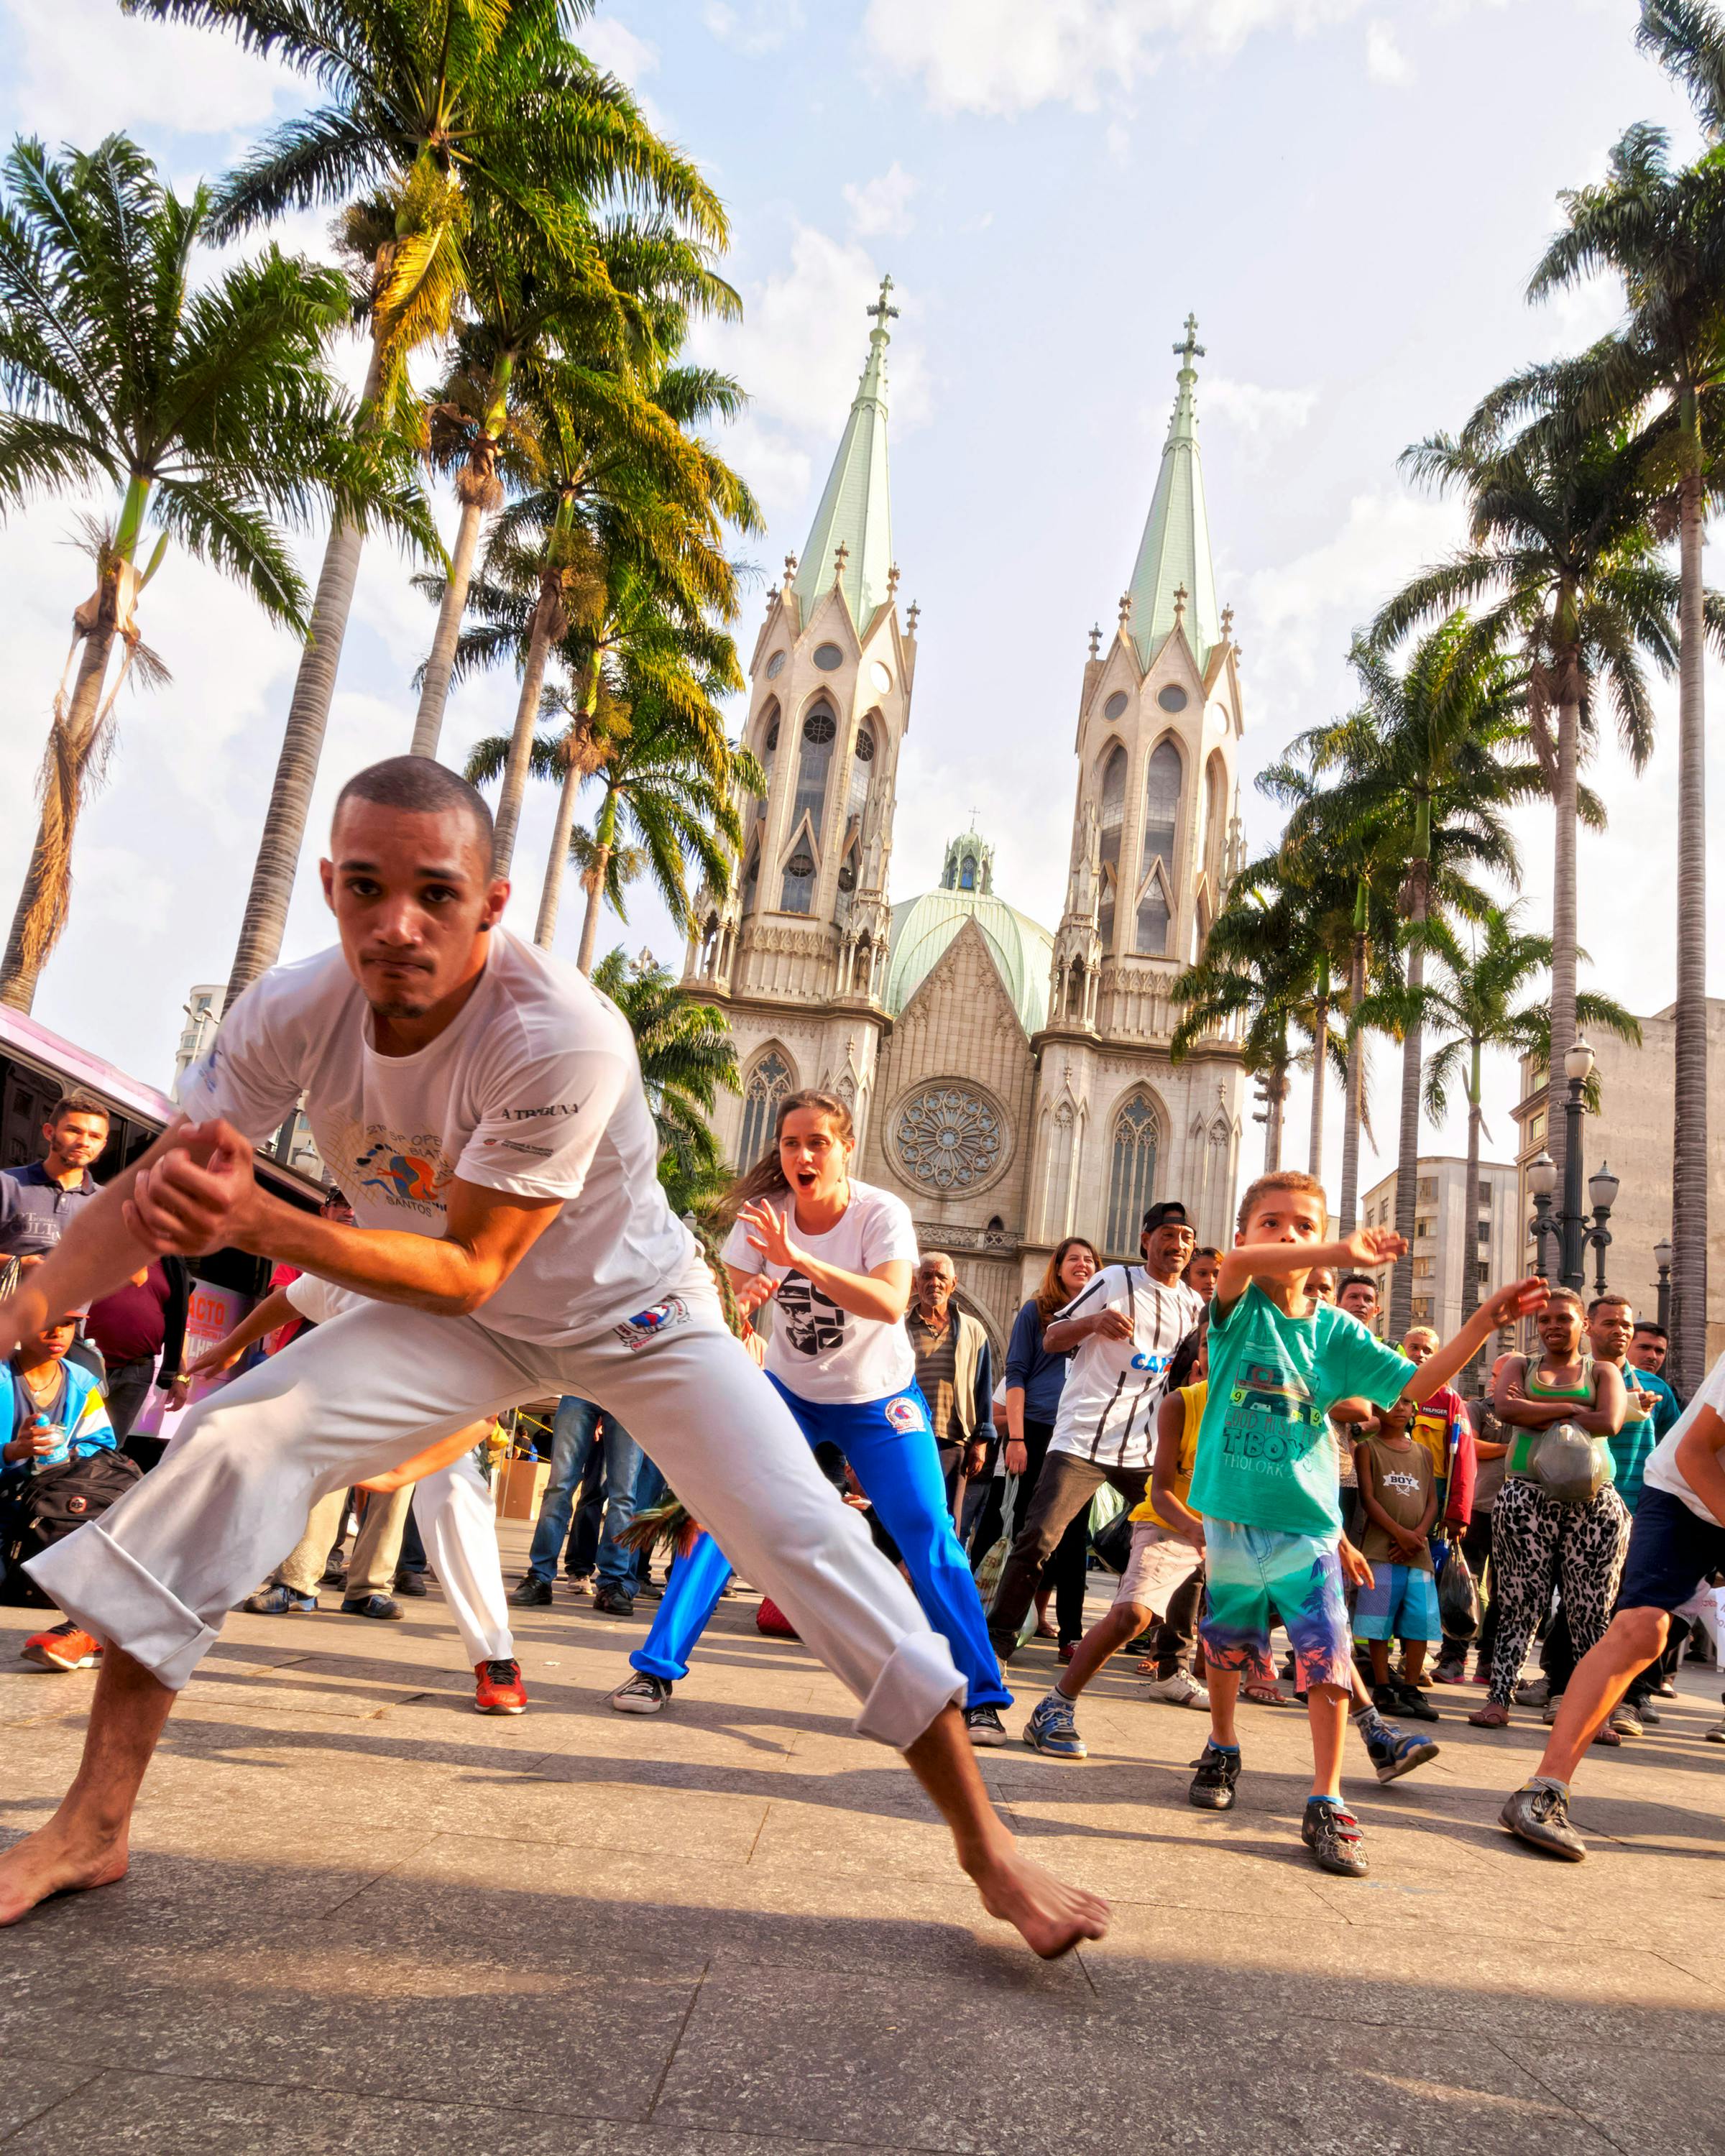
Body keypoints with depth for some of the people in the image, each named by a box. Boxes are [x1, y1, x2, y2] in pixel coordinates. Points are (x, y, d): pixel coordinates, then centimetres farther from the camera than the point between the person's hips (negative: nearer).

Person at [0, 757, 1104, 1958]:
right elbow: (158, 1192, -12)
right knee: (233, 1445, -14)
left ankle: (988, 1848, 4)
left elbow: (468, 1268, -32)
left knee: (809, 1541, -14)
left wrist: (257, 1221, -44)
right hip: (469, 1325, 4)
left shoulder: (562, 1035, -36)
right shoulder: (296, 1014, -20)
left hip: (638, 1313, -4)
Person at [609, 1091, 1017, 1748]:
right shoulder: (764, 1213, -12)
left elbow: (890, 1304, -37)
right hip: (789, 1390, 2)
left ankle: (980, 1698, 3)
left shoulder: (882, 1213, -21)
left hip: (878, 1398, -2)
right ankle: (656, 1666, 1)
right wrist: (743, 1298, -39)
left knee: (928, 1535, -10)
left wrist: (798, 1258, -48)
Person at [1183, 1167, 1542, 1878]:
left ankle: (1326, 1804, 3)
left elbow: (1417, 1382, 0)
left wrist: (1485, 1321, -11)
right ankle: (1221, 1751, 40)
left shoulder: (1335, 1331, 1)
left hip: (1307, 1525, 1)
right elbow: (1237, 1263, -31)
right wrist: (1344, 1254, -42)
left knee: (1327, 1655, -8)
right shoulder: (1239, 1310, -7)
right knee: (1226, 1641, 16)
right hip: (1231, 1515, -1)